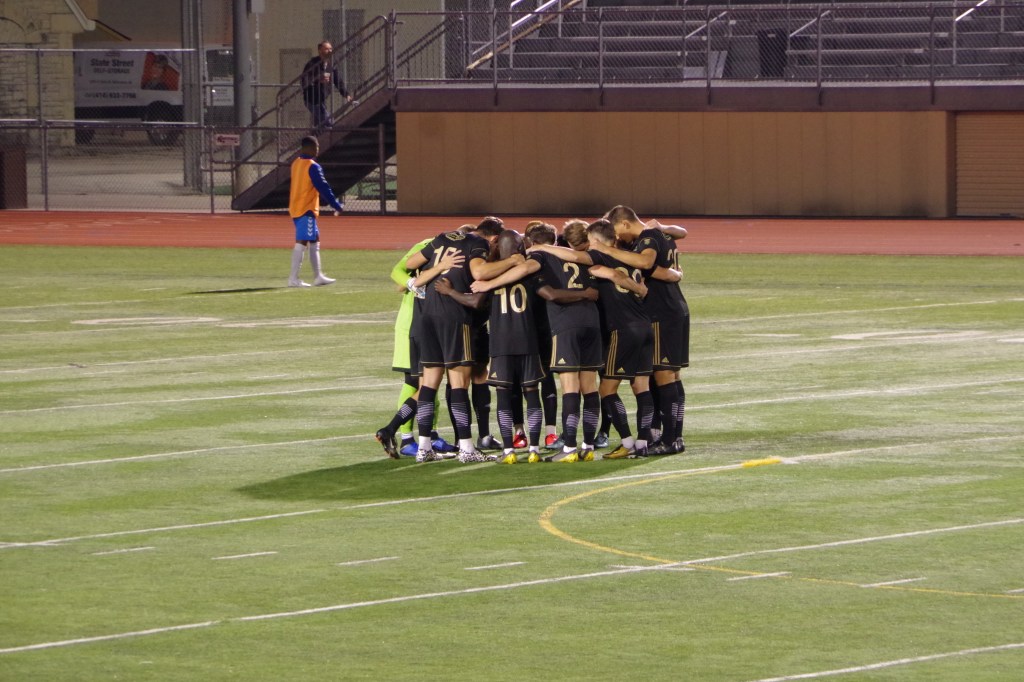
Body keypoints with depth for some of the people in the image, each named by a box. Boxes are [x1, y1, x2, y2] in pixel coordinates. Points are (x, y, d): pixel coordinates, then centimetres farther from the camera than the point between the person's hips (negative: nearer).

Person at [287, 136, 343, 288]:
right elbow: (323, 187, -15)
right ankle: (293, 278, -13)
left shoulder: (296, 163, 12)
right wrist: (337, 205, -9)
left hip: (295, 208, 9)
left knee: (314, 241, 15)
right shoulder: (313, 166, -14)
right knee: (302, 242, -10)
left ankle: (318, 276, 18)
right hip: (307, 210, -9)